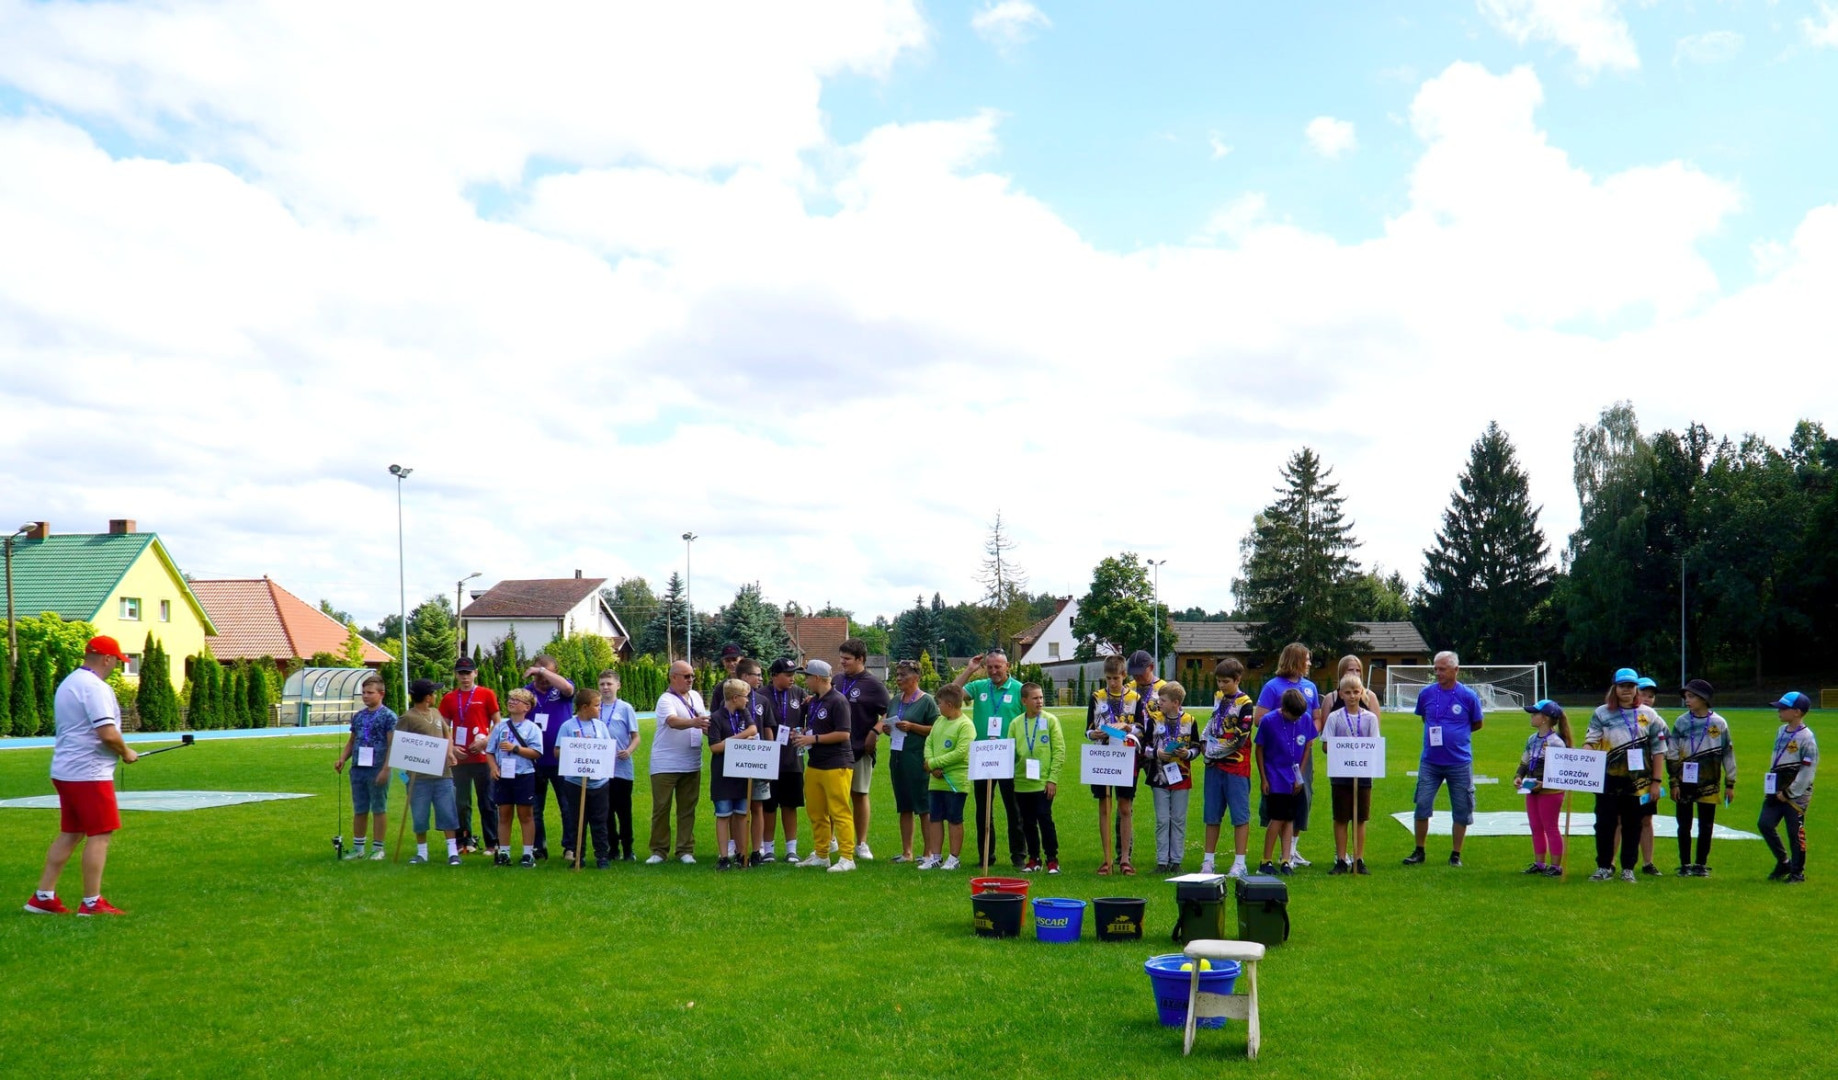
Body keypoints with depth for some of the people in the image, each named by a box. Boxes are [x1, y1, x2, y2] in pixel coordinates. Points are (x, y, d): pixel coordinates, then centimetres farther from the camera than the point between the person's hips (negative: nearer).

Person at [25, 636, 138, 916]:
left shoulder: (68, 683, 17)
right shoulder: (95, 686, -16)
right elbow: (107, 733, -24)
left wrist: (117, 752, 19)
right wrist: (125, 753, -6)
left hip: (64, 771, 10)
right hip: (89, 773, -10)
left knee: (69, 834, 14)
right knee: (100, 835, -4)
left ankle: (43, 897, 15)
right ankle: (91, 903, -2)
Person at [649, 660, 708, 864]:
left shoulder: (695, 696, 12)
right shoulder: (666, 700, -12)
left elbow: (705, 722, 21)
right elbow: (673, 721, -31)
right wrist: (693, 722, -48)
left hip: (691, 764, 6)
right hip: (665, 765, -6)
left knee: (687, 808, 7)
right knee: (661, 807, 0)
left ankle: (685, 850, 13)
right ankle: (659, 850, 8)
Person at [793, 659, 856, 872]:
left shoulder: (837, 701, -12)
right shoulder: (812, 702, 14)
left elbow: (843, 734, -17)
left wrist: (814, 738, -15)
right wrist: (801, 735, 11)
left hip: (836, 765, -9)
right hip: (814, 764, 9)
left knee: (840, 812, -8)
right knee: (816, 813, 12)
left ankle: (847, 858, -5)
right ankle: (820, 855, 22)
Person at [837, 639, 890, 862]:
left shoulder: (874, 685, -4)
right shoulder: (837, 681, 9)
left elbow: (888, 715, -6)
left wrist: (875, 732, -17)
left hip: (859, 750, -4)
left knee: (860, 795, 6)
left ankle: (861, 844, 15)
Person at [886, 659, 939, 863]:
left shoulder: (926, 700, -6)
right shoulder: (896, 699, 14)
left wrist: (912, 727, -19)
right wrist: (887, 729, 1)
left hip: (917, 758, -7)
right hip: (896, 756, 7)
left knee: (924, 807, -2)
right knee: (904, 807, 10)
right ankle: (906, 852, 16)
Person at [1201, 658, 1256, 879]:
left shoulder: (1245, 704, -10)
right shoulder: (1218, 697, 11)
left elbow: (1240, 739, -14)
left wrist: (1215, 750, -10)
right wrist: (1205, 743, 8)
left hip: (1236, 766, -7)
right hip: (1214, 764, 7)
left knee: (1240, 815, -1)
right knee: (1212, 815, 10)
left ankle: (1239, 864, 3)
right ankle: (1208, 861, 17)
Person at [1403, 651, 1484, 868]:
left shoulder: (1468, 696, -5)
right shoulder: (1426, 693, 1)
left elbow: (1477, 724, 8)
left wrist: (1454, 735, 3)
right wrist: (1435, 732, 5)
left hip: (1459, 762, -1)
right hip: (1430, 761, 2)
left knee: (1461, 810, 5)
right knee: (1422, 805, -1)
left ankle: (1455, 854, 17)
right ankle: (1418, 851, 12)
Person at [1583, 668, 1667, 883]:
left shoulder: (1649, 715, 5)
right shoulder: (1602, 713, 4)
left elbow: (1658, 750, 6)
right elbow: (1590, 741, -2)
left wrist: (1656, 781, 2)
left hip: (1638, 781, 1)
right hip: (1608, 779, 0)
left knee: (1632, 825, 7)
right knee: (1605, 823, 1)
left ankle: (1628, 869, 16)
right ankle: (1604, 867, 10)